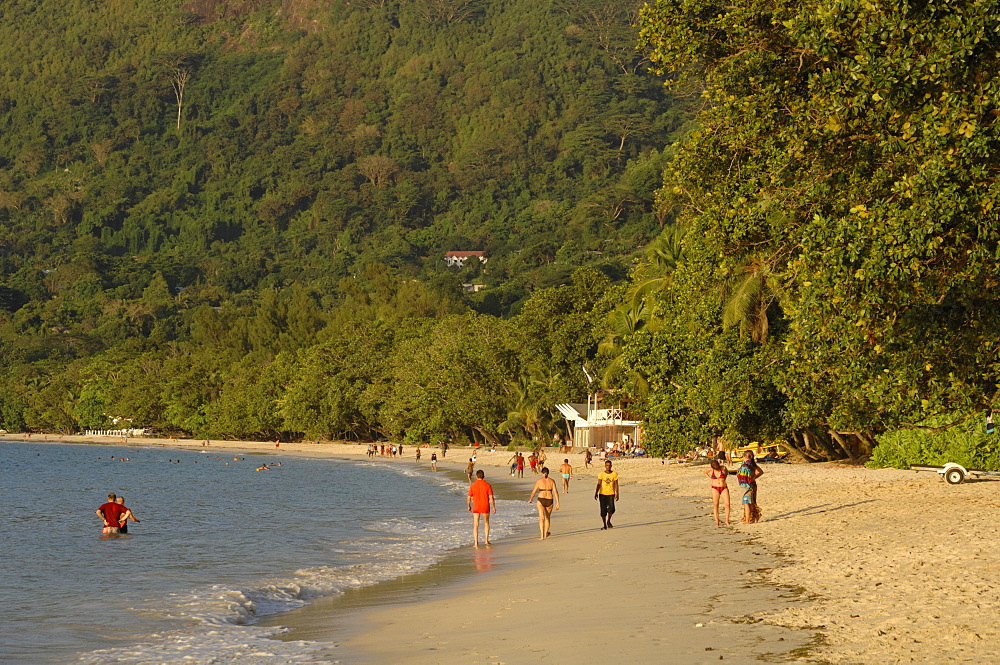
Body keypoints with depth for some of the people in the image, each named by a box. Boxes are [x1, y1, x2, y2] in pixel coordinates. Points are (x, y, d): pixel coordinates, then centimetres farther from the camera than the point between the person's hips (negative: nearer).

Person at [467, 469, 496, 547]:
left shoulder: (472, 486, -4)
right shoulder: (487, 485, -6)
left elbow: (469, 498, 0)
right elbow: (491, 497, -9)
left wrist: (469, 506, 16)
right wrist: (494, 507, -1)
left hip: (476, 507, 0)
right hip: (485, 507, 0)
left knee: (475, 525, 3)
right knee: (486, 523, 20)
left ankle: (476, 542, -5)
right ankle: (486, 540, 22)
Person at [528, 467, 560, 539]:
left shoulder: (539, 481, -4)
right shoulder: (552, 481, 1)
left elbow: (534, 491, 2)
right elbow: (555, 492, -6)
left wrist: (530, 499, 20)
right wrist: (557, 503, -5)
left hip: (541, 501, -3)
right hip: (549, 501, 3)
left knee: (541, 518, -7)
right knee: (548, 517, 22)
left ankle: (542, 536, -21)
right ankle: (546, 533, 35)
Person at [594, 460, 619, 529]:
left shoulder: (614, 474, 3)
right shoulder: (601, 474, -1)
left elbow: (616, 485, 5)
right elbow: (599, 484, -7)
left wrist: (617, 494, -1)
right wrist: (596, 493, -18)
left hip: (611, 494, 0)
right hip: (602, 494, 0)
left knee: (611, 508, -15)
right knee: (603, 510, 0)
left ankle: (608, 521, 10)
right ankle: (605, 525, 12)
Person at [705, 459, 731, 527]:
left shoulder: (723, 468, -7)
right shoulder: (710, 469, -7)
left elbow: (727, 472, 16)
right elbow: (705, 473, 14)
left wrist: (724, 479, 3)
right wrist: (710, 479, 2)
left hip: (724, 488, 0)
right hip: (715, 488, 0)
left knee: (727, 504, -9)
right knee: (715, 505, -4)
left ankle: (727, 521, 1)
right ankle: (717, 522, 0)